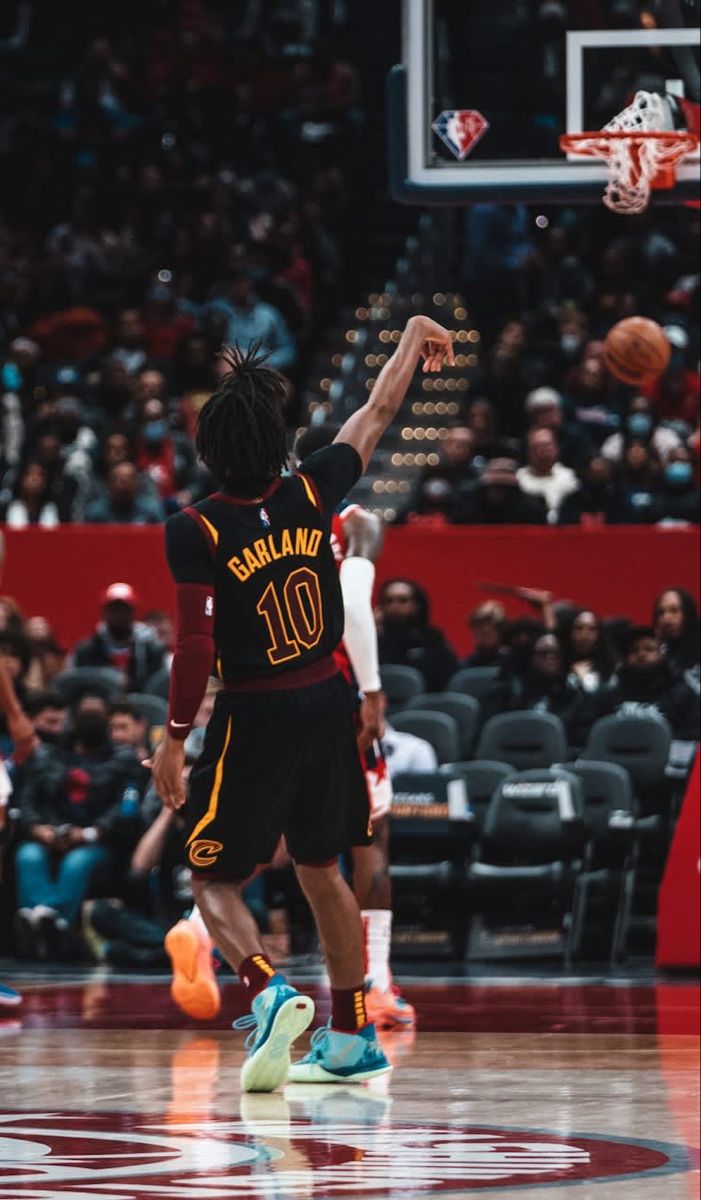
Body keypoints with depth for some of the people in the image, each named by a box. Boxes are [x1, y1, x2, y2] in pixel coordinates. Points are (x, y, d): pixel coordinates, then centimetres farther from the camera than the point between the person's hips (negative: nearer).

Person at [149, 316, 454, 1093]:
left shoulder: (195, 532, -16)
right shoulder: (310, 496, -4)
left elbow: (196, 644, -19)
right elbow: (375, 417, 12)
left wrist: (175, 736, -8)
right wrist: (413, 338, 27)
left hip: (255, 717, -4)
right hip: (327, 703, 5)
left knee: (213, 880, 6)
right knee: (319, 869, 19)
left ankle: (267, 992, -22)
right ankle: (351, 1040, 22)